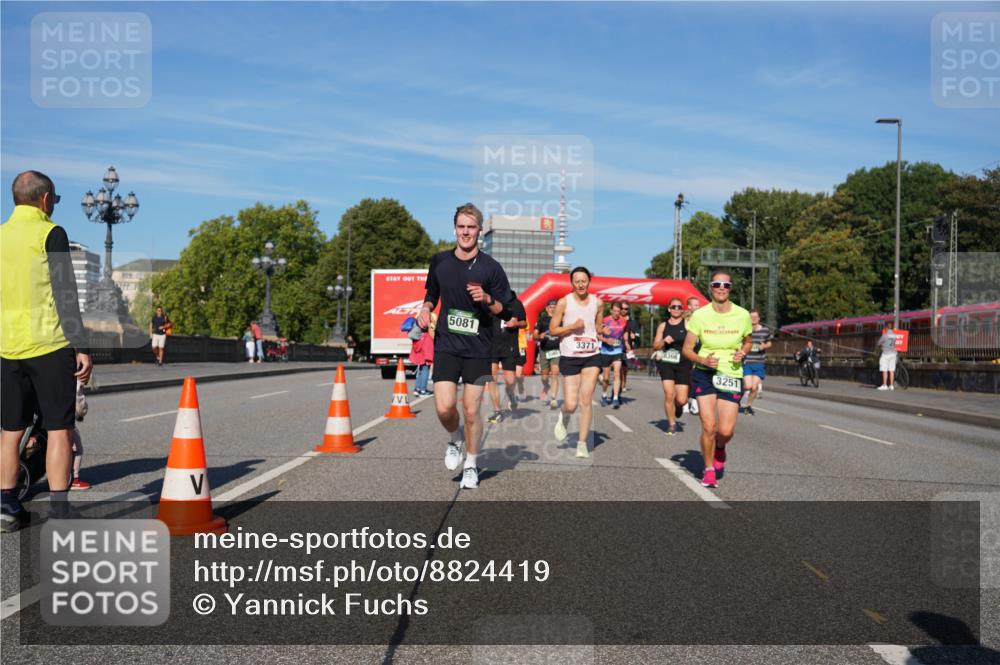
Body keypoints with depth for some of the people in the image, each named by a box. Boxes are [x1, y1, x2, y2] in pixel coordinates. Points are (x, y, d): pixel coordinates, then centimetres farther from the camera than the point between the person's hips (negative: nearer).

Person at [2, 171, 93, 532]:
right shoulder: (50, 233, -7)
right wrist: (81, 348, -13)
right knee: (59, 430, -2)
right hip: (49, 345, -6)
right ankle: (59, 513, -2)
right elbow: (65, 295, -13)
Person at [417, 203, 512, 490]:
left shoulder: (490, 267, -4)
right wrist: (425, 310, 0)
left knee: (471, 411, 1)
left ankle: (471, 465, 22)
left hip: (478, 348, -2)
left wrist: (487, 299, -19)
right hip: (446, 345, 2)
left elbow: (505, 310, 0)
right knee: (444, 408, -11)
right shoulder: (439, 261, 4)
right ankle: (455, 439, 23)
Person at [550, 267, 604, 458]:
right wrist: (573, 326, -15)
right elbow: (552, 329, -1)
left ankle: (582, 443, 4)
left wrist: (601, 330, -3)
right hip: (569, 356, -2)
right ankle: (563, 416, 34)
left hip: (592, 356, 2)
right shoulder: (564, 302, -3)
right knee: (571, 404, -4)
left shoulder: (597, 303, 6)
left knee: (586, 401, -6)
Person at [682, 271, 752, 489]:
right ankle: (708, 470, 15)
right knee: (708, 426, -9)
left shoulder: (742, 315, -3)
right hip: (704, 373, -1)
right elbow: (687, 349, -1)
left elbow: (748, 342, 15)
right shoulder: (699, 315, -7)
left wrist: (742, 353, -7)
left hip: (731, 375, 1)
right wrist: (703, 360, -19)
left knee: (726, 430, -8)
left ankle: (720, 448, 31)